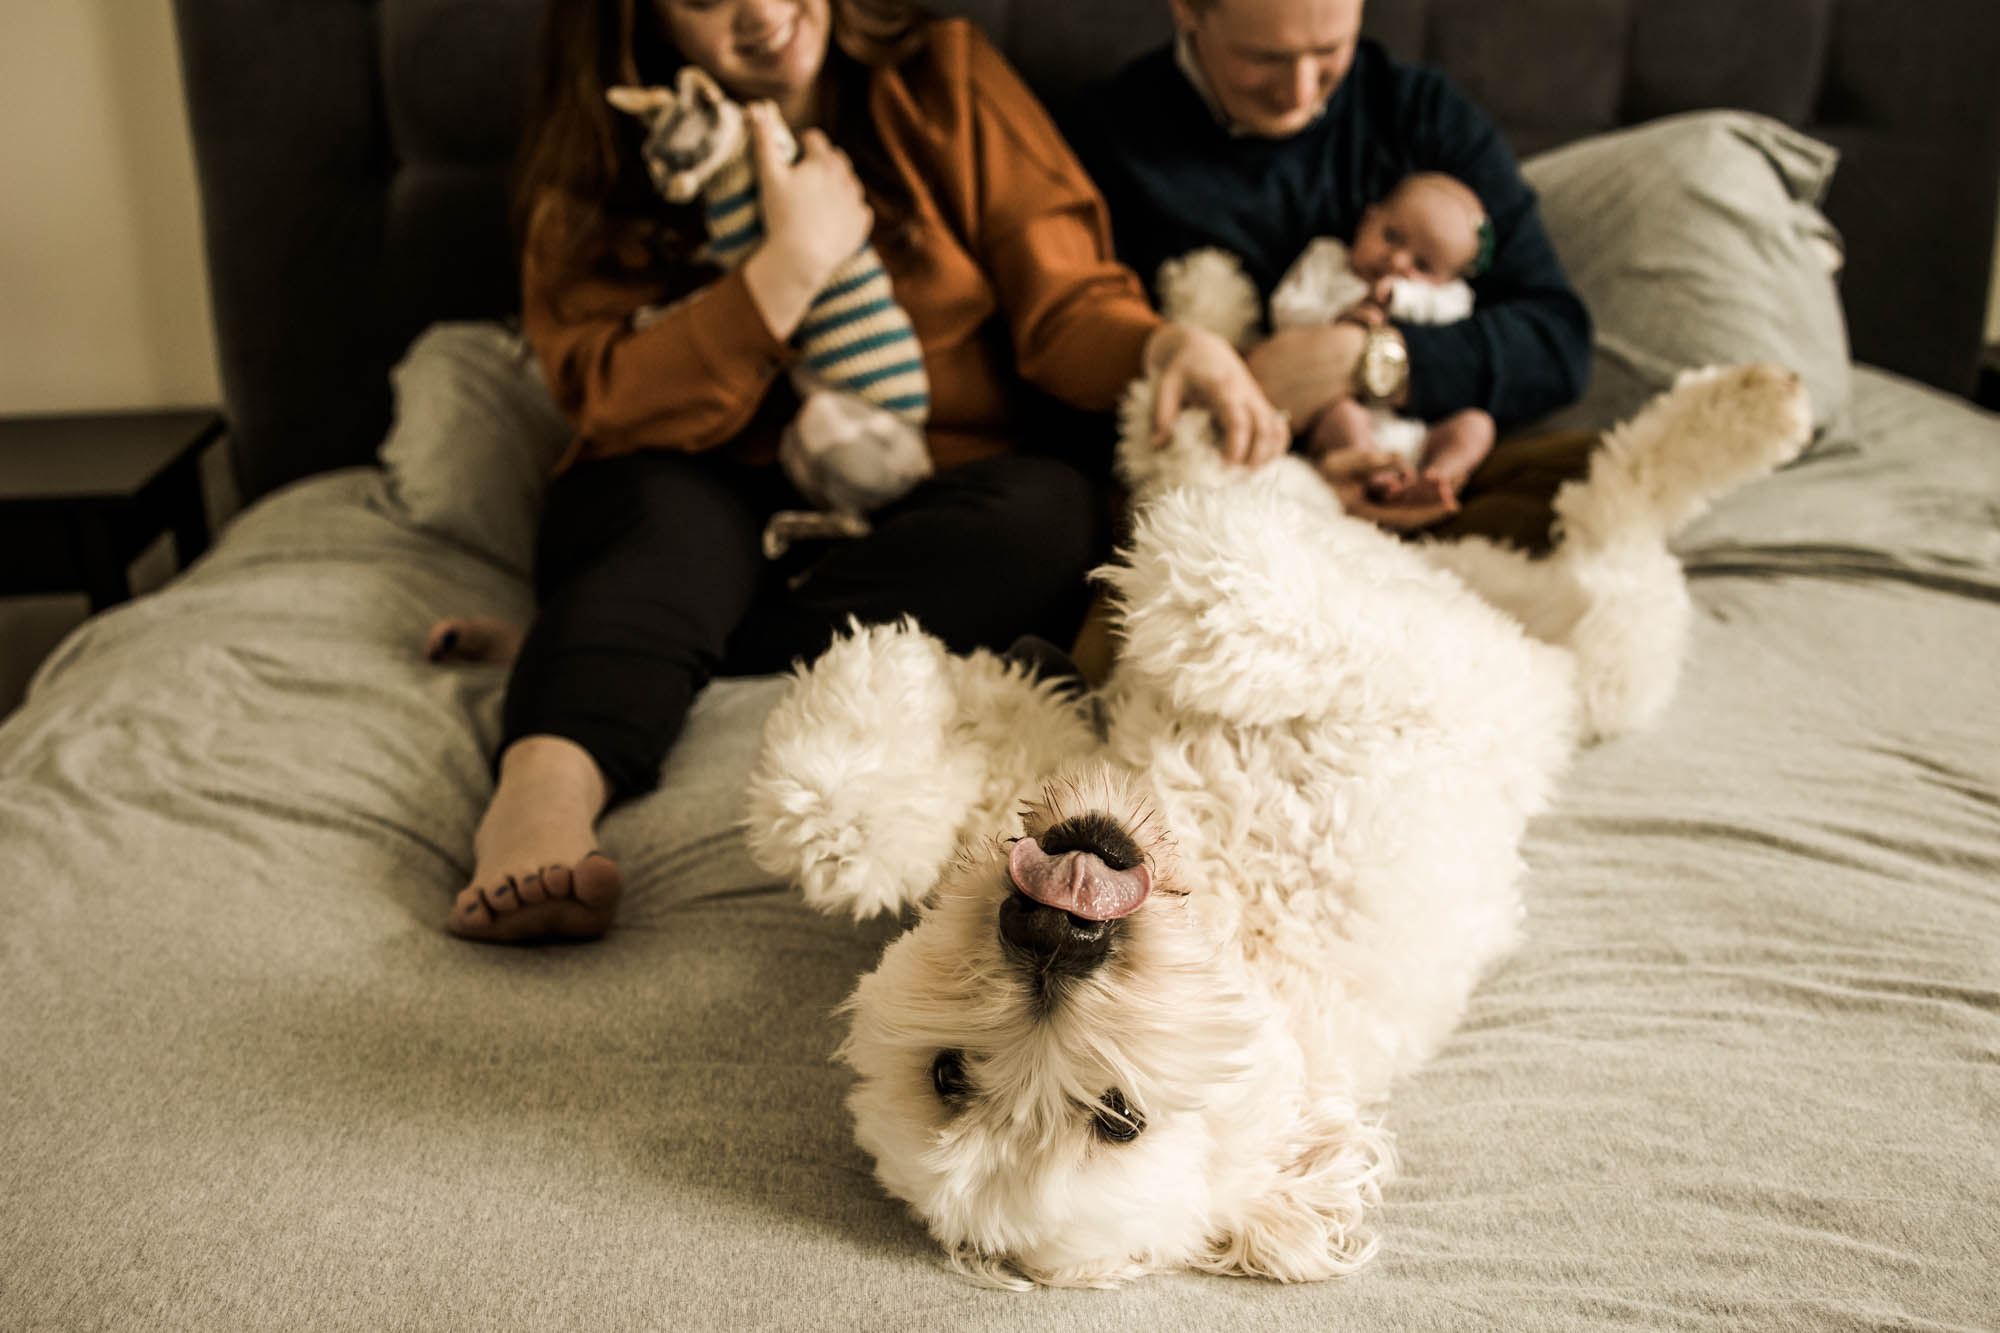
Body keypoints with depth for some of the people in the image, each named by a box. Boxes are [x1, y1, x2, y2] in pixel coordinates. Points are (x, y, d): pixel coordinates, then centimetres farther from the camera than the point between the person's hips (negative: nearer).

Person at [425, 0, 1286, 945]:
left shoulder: (943, 80, 5)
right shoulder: (594, 171, 3)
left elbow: (1065, 300, -1)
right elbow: (616, 408, -9)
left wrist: (1166, 345, -23)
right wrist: (792, 264, -17)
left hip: (916, 520, 2)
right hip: (708, 504, -1)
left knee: (1051, 508, -29)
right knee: (671, 522, -32)